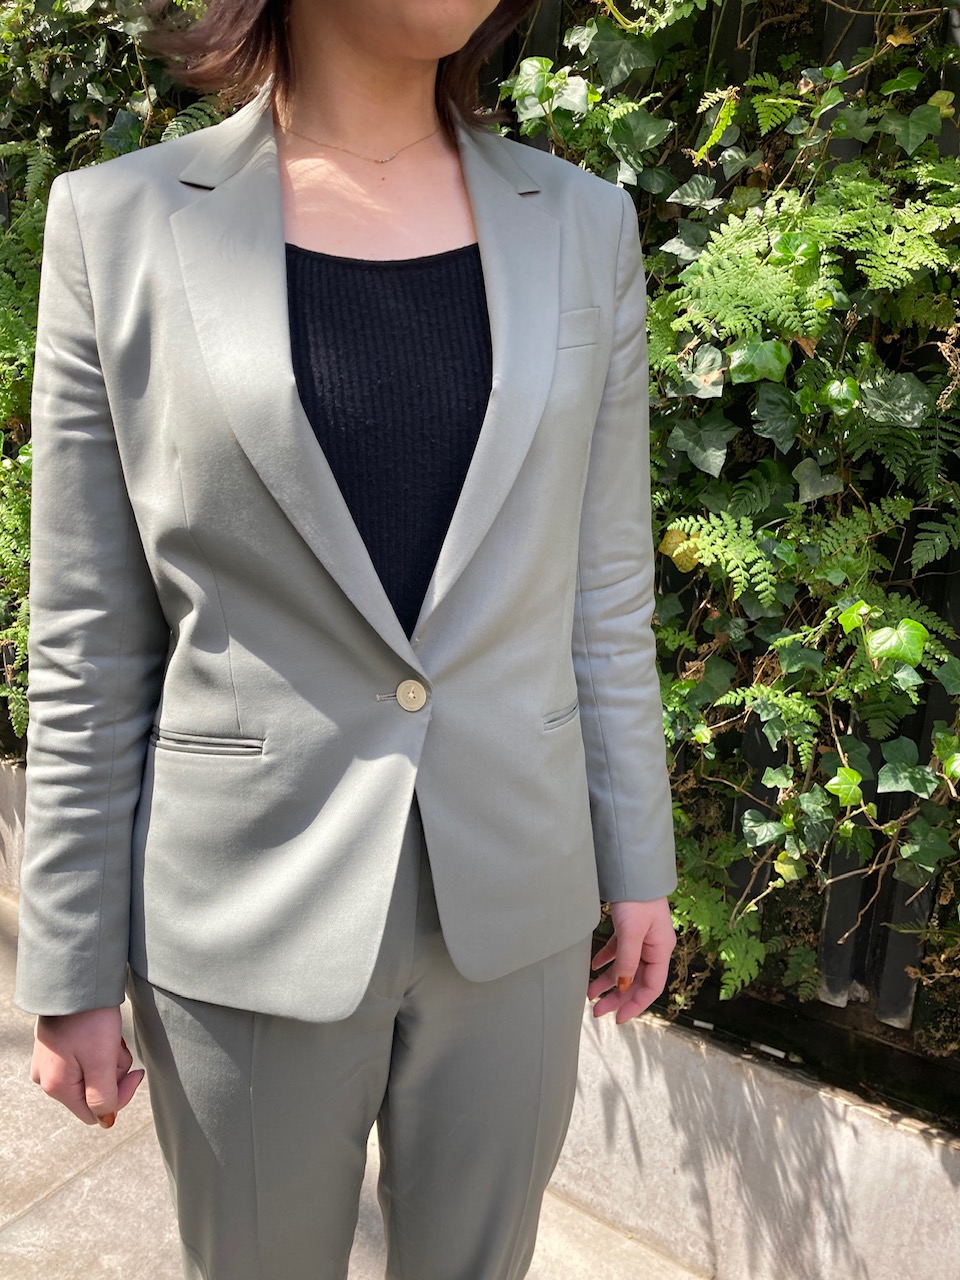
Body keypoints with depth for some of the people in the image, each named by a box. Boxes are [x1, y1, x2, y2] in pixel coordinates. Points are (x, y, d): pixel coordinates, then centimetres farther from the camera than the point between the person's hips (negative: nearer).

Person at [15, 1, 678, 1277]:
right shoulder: (121, 223, -6)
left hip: (515, 911, 3)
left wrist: (638, 864, 8)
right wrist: (69, 970, 0)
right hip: (252, 921, -2)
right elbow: (88, 646, -4)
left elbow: (605, 590, 5)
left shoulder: (582, 225, 1)